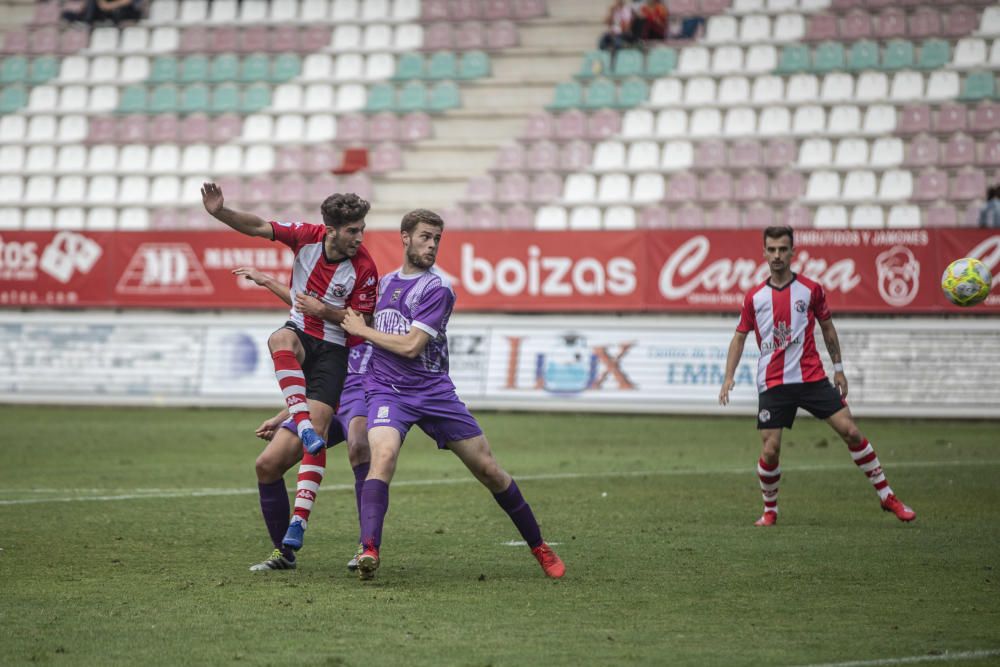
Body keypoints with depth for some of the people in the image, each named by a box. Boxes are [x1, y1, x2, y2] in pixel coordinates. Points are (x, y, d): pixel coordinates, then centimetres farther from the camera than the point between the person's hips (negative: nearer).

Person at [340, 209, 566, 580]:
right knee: (383, 454, -29)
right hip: (387, 391, 2)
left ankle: (539, 547, 18)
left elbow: (410, 345, -15)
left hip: (433, 392, -2)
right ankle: (369, 550, -39)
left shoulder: (438, 289, -8)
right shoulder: (385, 282, 12)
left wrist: (361, 329, -6)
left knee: (488, 469, 1)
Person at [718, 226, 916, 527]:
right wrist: (729, 376, 2)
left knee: (850, 431, -7)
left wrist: (838, 369, 12)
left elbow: (827, 327, 13)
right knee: (770, 450, -7)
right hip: (773, 385, 0)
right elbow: (740, 336, 12)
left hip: (812, 378, 0)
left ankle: (886, 496, 3)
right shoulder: (754, 297, 5)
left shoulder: (811, 289, 2)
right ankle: (770, 510, 15)